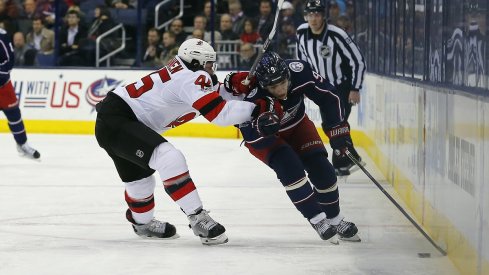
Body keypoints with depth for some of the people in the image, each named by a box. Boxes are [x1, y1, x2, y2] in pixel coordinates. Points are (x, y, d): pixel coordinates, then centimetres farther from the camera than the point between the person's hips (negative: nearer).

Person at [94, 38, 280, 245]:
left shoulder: (183, 73, 11)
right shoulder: (192, 77, -18)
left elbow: (218, 94, 12)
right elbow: (220, 114, -24)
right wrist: (258, 108, -19)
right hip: (115, 121, -11)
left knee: (139, 179, 25)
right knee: (170, 159, -23)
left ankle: (142, 223, 50)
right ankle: (197, 218, -21)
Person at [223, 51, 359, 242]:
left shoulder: (299, 72, -32)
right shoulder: (254, 99, -39)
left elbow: (328, 96, -18)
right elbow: (254, 139, -33)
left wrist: (338, 129, -18)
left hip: (297, 125, 3)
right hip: (265, 137, -3)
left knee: (320, 167, -7)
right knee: (289, 166, -26)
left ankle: (334, 219, 12)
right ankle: (317, 220, -15)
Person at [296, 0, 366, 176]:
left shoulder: (337, 35, -26)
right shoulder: (302, 33, -9)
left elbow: (358, 61, -20)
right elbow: (302, 57, 12)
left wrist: (355, 89, -20)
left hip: (344, 86, -6)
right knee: (328, 126, 7)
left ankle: (341, 164, -7)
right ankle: (352, 158, 22)